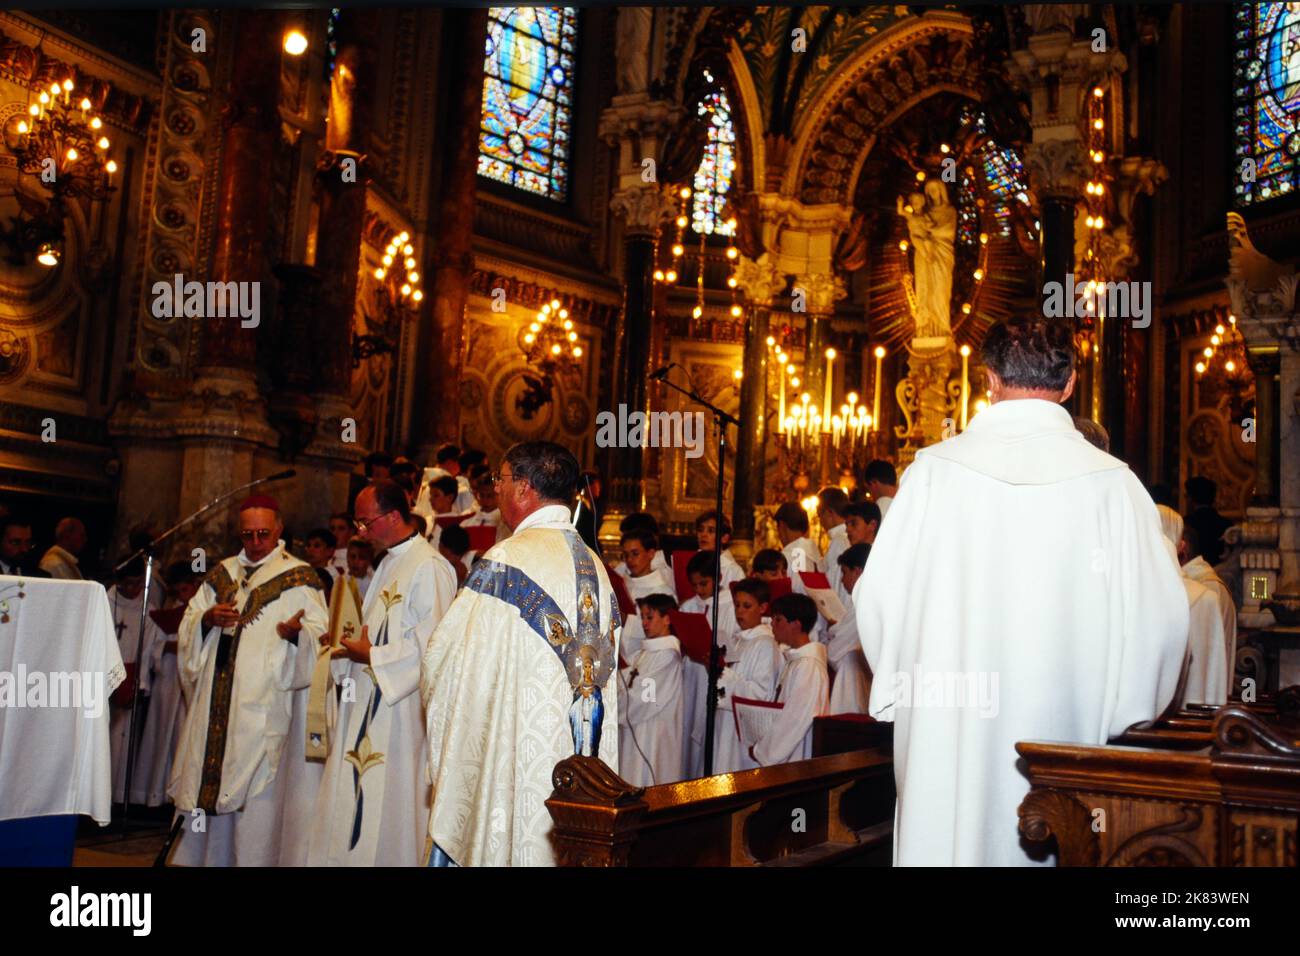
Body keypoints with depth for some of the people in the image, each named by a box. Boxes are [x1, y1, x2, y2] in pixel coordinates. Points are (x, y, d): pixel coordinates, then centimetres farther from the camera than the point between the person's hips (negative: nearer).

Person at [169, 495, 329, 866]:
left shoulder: (298, 579, 0)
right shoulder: (221, 575, 16)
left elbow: (319, 634, -10)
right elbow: (187, 631, 15)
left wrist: (296, 631, -31)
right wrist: (207, 619, -6)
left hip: (262, 707, -5)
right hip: (213, 705, 5)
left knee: (254, 795, -7)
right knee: (205, 783, 7)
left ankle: (253, 859, 1)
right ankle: (200, 857, 18)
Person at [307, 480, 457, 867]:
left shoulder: (428, 567, -16)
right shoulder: (390, 563, 15)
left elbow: (431, 645, -21)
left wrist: (371, 657, -14)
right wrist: (350, 645, 6)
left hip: (401, 710, -9)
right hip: (369, 705, 9)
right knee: (355, 802, 12)